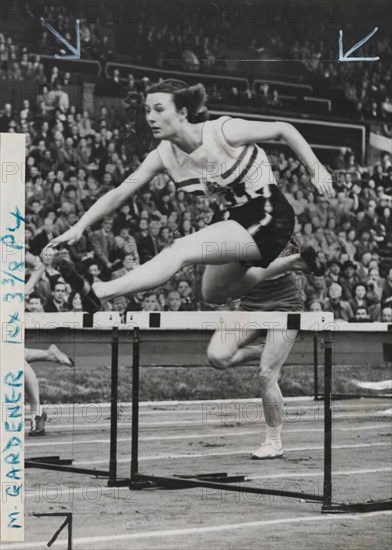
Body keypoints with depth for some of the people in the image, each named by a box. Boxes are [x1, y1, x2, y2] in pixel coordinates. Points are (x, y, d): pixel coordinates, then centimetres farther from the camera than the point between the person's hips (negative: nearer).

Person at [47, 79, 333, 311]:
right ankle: (297, 262, 38)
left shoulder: (224, 131, -22)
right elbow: (119, 194, -6)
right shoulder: (164, 156, -5)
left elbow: (284, 129, -13)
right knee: (214, 294, 24)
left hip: (268, 218, -8)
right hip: (236, 215, 8)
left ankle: (98, 294, -32)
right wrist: (79, 227, -16)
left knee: (182, 250, -25)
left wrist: (317, 170, -17)